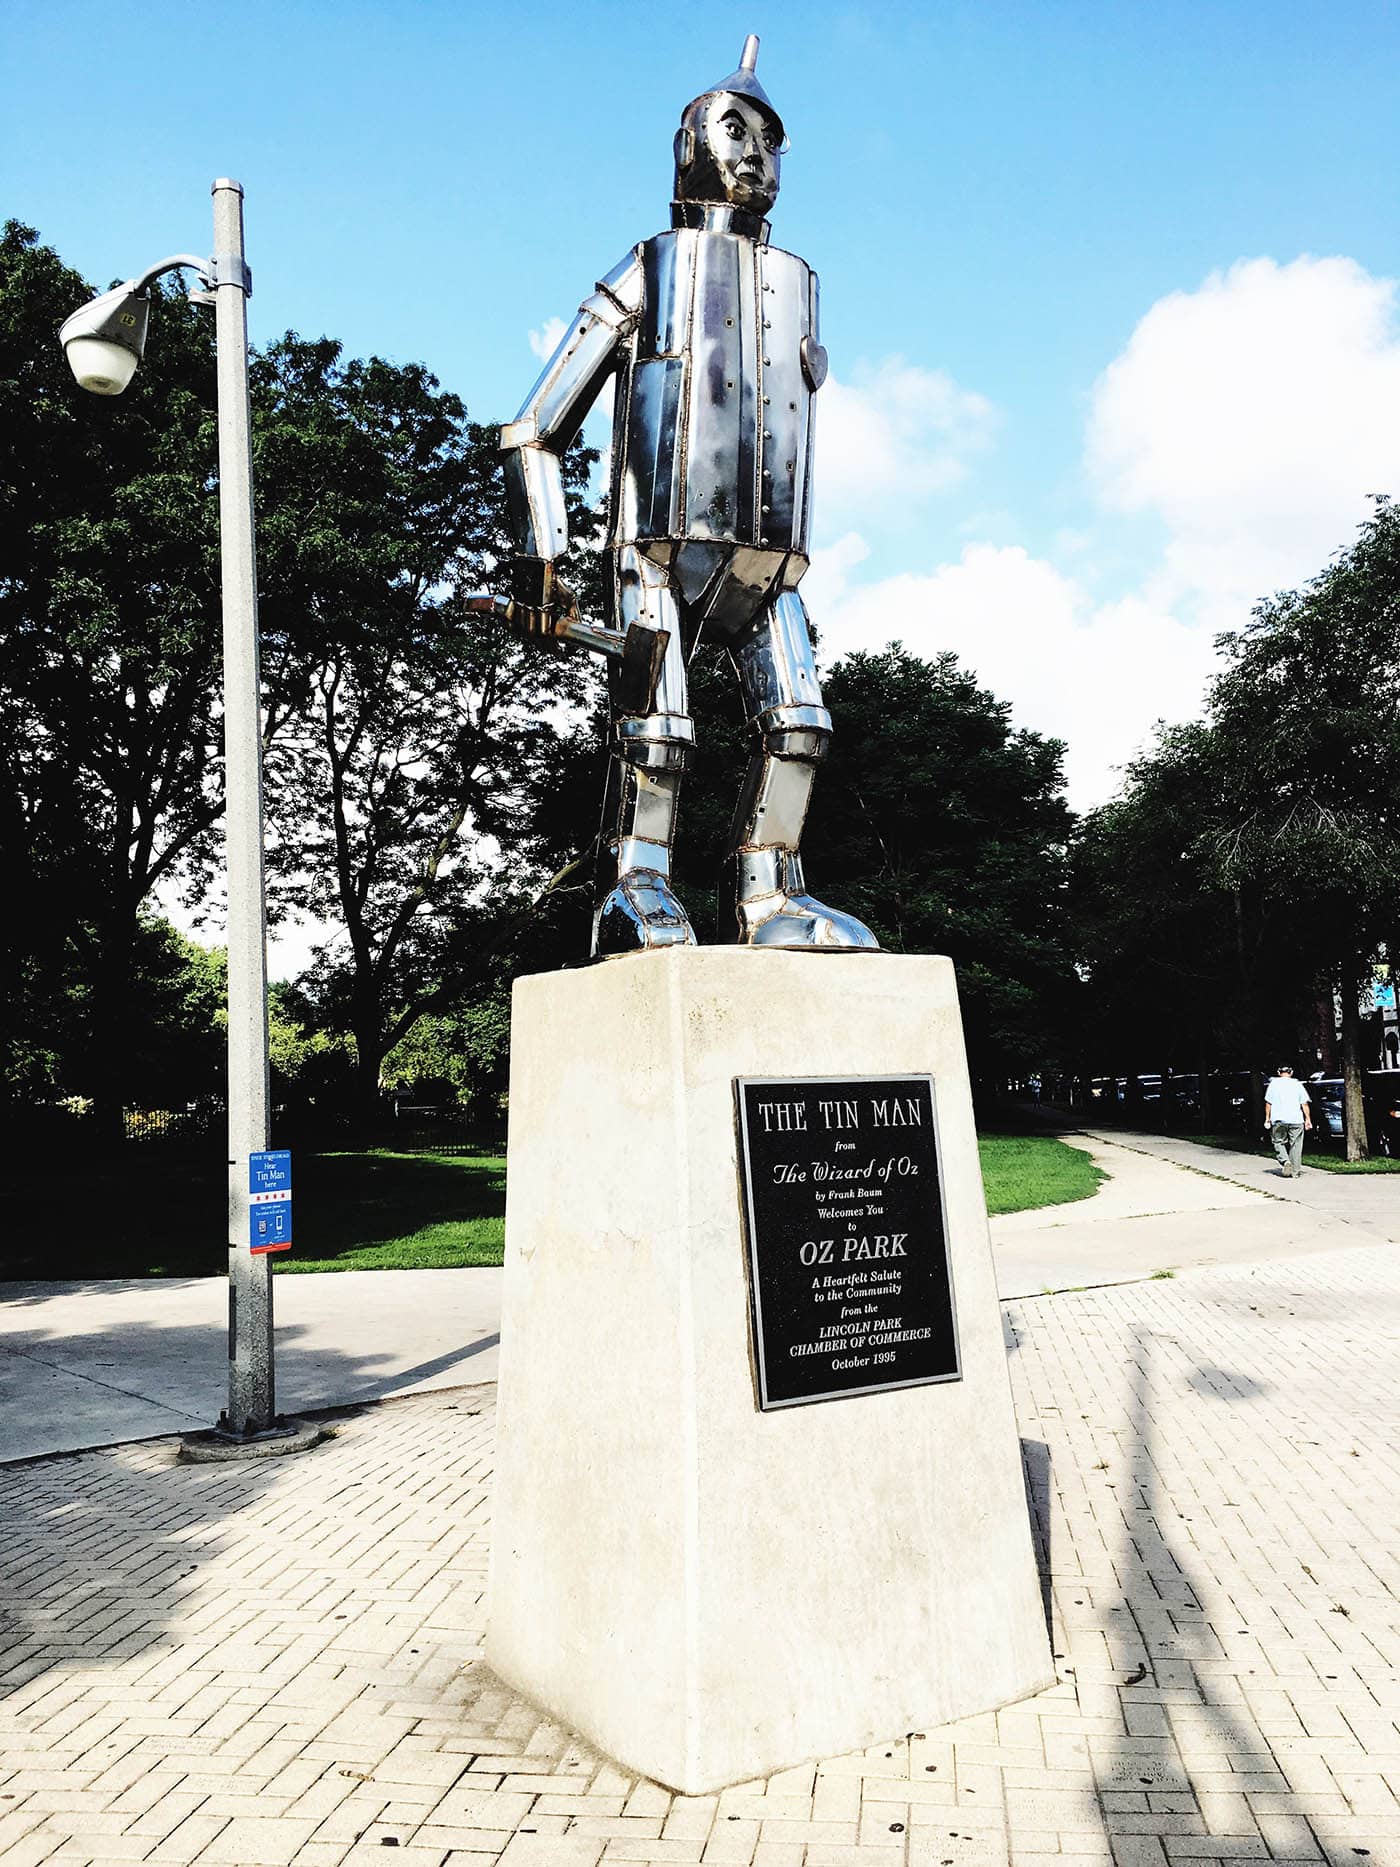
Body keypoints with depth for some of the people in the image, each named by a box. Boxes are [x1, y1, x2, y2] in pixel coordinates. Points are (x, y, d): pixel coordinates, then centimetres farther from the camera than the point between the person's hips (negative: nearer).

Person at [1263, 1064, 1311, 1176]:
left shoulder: (1273, 1083, 4)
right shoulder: (1297, 1085, 7)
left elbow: (1268, 1103, 3)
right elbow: (1305, 1104, 4)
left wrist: (1267, 1119, 8)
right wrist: (1308, 1119, 7)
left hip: (1278, 1120, -1)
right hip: (1296, 1120, 1)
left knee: (1279, 1143, 10)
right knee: (1295, 1146, 7)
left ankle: (1285, 1161, -13)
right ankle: (1295, 1171, 6)